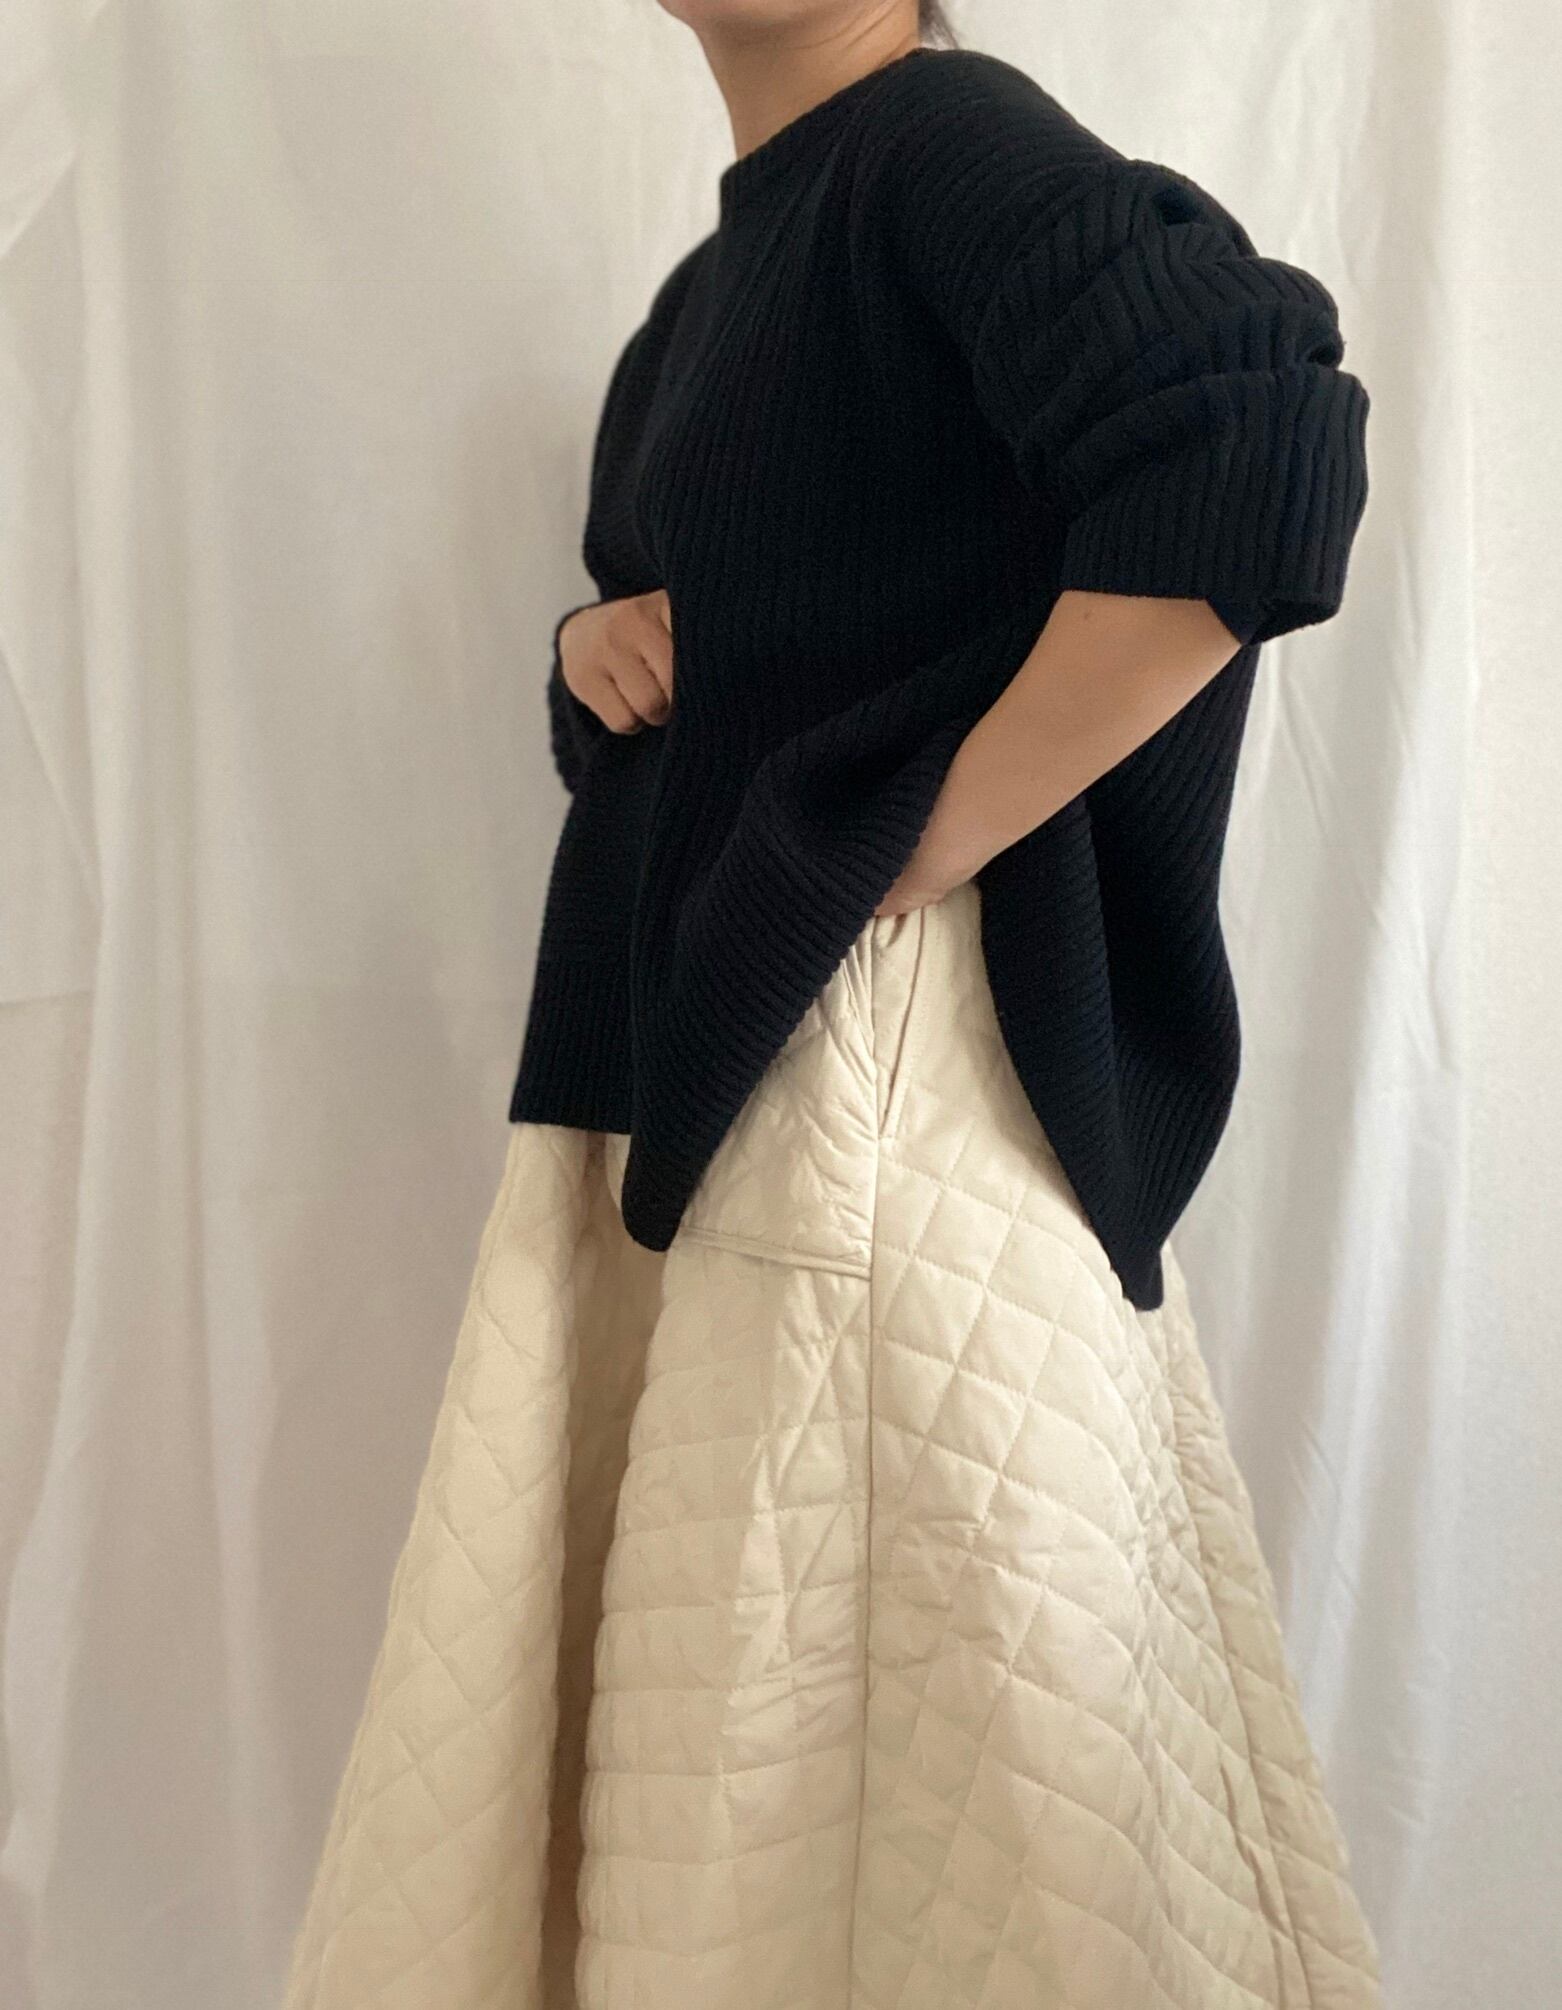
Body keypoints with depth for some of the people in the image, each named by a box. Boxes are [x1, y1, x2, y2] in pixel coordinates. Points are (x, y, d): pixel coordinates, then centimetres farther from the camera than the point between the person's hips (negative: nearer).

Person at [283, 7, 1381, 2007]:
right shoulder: (727, 264, 20)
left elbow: (1260, 453, -24)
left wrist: (934, 830, -20)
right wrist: (592, 639, 5)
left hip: (885, 1045, -9)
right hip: (684, 1042, 9)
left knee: (886, 1661, 0)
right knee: (680, 1646, 14)